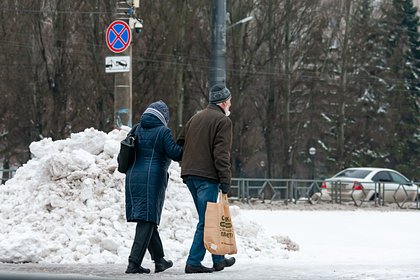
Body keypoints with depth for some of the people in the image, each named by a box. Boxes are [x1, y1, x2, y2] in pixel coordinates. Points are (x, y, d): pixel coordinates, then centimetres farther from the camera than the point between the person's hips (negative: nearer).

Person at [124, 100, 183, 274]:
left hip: (133, 178, 6)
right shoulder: (162, 131, -6)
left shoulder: (137, 129, 12)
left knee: (148, 221, 14)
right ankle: (134, 263, -12)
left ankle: (159, 260, 22)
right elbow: (174, 153, -10)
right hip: (152, 179, -6)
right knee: (146, 221, -5)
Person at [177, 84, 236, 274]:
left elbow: (180, 144, 21)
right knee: (206, 221, -6)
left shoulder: (196, 118, 20)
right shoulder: (223, 121, -5)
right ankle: (193, 262, -10)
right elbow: (221, 153, -14)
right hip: (207, 176, -8)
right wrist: (225, 180, -14)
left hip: (189, 174, 8)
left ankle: (218, 259, 24)